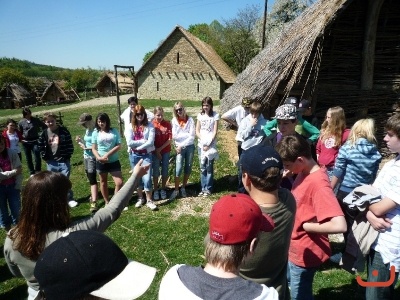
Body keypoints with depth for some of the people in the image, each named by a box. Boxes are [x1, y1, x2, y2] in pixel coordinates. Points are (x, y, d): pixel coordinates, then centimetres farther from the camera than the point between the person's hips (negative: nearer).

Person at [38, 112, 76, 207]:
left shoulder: (64, 131, -8)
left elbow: (70, 145, -5)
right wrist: (45, 158, 4)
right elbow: (40, 146, 11)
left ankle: (70, 199, 16)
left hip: (64, 161, -3)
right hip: (51, 163, 3)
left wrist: (67, 156, -7)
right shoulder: (44, 134, 0)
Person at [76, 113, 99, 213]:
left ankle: (94, 202, -12)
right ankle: (94, 194, 36)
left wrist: (87, 148, -19)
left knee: (92, 179, -12)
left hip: (92, 157, -9)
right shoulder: (87, 130, 10)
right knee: (90, 178, 19)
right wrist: (81, 140, -2)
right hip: (86, 157, 9)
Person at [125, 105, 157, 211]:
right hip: (134, 155, 2)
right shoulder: (130, 126, 0)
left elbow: (150, 142, -14)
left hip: (147, 155, -2)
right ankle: (140, 198, 30)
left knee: (147, 178, -7)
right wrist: (143, 141, -12)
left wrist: (137, 147, -12)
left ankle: (149, 200, 10)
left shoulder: (149, 125, -4)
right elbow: (129, 142, -10)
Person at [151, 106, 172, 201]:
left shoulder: (167, 124, -4)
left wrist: (160, 148, -12)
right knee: (155, 171, 6)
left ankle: (163, 189, 23)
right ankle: (155, 190, 19)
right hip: (155, 151, -1)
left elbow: (170, 139, -6)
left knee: (165, 170, 9)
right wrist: (156, 151, -10)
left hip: (166, 151, 1)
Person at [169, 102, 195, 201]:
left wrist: (182, 145, -11)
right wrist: (186, 135, -10)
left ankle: (183, 188, 24)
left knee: (188, 168, 9)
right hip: (179, 147, -1)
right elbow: (174, 136, -7)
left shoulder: (190, 120, -3)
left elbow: (192, 136, -9)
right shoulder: (174, 121, -1)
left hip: (190, 146, 1)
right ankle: (176, 190, 7)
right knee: (178, 168, -6)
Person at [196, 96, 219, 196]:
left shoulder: (215, 116, -4)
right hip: (201, 145, 3)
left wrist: (208, 144, -14)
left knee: (209, 167, 0)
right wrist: (203, 141, -10)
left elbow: (215, 132, -7)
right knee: (202, 168, 8)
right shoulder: (200, 115, 7)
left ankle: (208, 189, 10)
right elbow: (197, 131, 5)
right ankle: (203, 188, 17)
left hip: (211, 145, -3)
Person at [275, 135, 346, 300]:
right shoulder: (303, 173, -2)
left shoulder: (318, 184, -29)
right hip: (292, 247, 8)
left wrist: (305, 226, -23)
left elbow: (339, 225, -36)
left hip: (305, 253, -8)